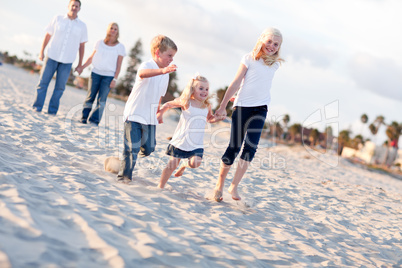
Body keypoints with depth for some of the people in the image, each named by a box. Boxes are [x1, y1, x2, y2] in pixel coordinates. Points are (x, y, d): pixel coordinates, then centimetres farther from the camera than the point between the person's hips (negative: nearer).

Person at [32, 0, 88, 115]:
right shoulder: (57, 19, 3)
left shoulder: (82, 26, 4)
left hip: (67, 61, 0)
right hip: (52, 56, 0)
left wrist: (80, 63, 6)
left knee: (60, 87, 1)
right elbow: (48, 35, 7)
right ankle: (37, 107, 6)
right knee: (43, 82, -2)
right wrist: (42, 51, 2)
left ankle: (52, 110, 9)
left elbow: (82, 45, 8)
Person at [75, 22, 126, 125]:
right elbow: (91, 58, 15)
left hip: (109, 76, -2)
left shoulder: (120, 47, 3)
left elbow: (118, 65, 1)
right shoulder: (100, 43, 10)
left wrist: (115, 79, -6)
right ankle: (84, 117, 7)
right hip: (96, 73, 2)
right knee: (90, 96, -1)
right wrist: (82, 67, 4)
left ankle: (95, 120, -7)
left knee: (102, 99, -8)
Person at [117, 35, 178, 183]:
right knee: (132, 147, -6)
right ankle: (124, 176, 9)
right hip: (134, 114, -7)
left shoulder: (166, 75, 9)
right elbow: (142, 73, -42)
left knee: (149, 148, 5)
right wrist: (162, 70, -58)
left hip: (150, 118, 7)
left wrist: (156, 114, 22)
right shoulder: (147, 65, -14)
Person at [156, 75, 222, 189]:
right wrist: (160, 114, 7)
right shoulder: (186, 102, -6)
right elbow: (168, 104, 7)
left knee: (195, 162, -18)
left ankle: (184, 165, 19)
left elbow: (209, 118, 24)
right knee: (173, 163, 1)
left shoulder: (207, 106, 5)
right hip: (181, 141, -3)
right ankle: (160, 186, 18)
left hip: (197, 144, 3)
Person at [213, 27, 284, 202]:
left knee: (251, 147, -9)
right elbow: (236, 83, -3)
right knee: (234, 146, -2)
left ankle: (234, 186, -5)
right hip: (242, 106, -3)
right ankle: (220, 183, 13)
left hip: (261, 109, 3)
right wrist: (223, 106, -3)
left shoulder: (275, 64, 8)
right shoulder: (249, 59, -4)